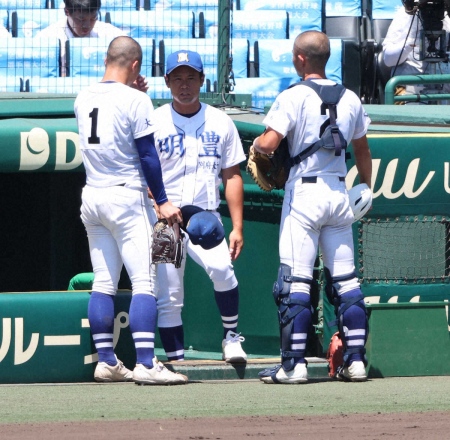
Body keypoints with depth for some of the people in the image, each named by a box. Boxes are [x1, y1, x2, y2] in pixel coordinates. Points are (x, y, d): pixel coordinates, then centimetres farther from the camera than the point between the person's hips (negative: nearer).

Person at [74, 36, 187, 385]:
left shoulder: (83, 99, 8)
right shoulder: (135, 100, -11)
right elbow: (148, 155, -11)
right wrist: (162, 201, -6)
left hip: (92, 197, 7)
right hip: (126, 198, -7)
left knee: (103, 283, 10)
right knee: (144, 281, -8)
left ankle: (106, 362, 10)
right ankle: (146, 363, -17)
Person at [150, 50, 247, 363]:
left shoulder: (221, 123, 12)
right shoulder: (154, 122, 5)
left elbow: (232, 176, 12)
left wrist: (237, 227, 4)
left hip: (206, 218, 0)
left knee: (221, 268, -27)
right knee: (169, 296, -4)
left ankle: (231, 337, -10)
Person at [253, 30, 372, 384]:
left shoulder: (294, 97, -10)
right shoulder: (351, 99, 8)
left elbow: (268, 144, -19)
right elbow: (363, 151, 18)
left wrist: (256, 144, 4)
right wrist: (365, 190, 30)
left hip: (304, 192, -5)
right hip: (339, 192, 5)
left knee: (295, 282, -4)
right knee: (346, 280, 9)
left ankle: (294, 364, -7)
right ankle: (356, 360, 7)